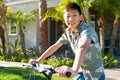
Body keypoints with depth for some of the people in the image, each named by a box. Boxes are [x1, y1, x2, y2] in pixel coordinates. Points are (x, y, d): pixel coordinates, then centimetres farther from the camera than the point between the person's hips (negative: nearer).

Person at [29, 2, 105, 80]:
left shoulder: (87, 30, -25)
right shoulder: (68, 32, -3)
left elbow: (82, 47, -44)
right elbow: (54, 46, 6)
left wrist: (74, 70, -61)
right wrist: (38, 60, 2)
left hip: (95, 74, -5)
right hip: (81, 72, 5)